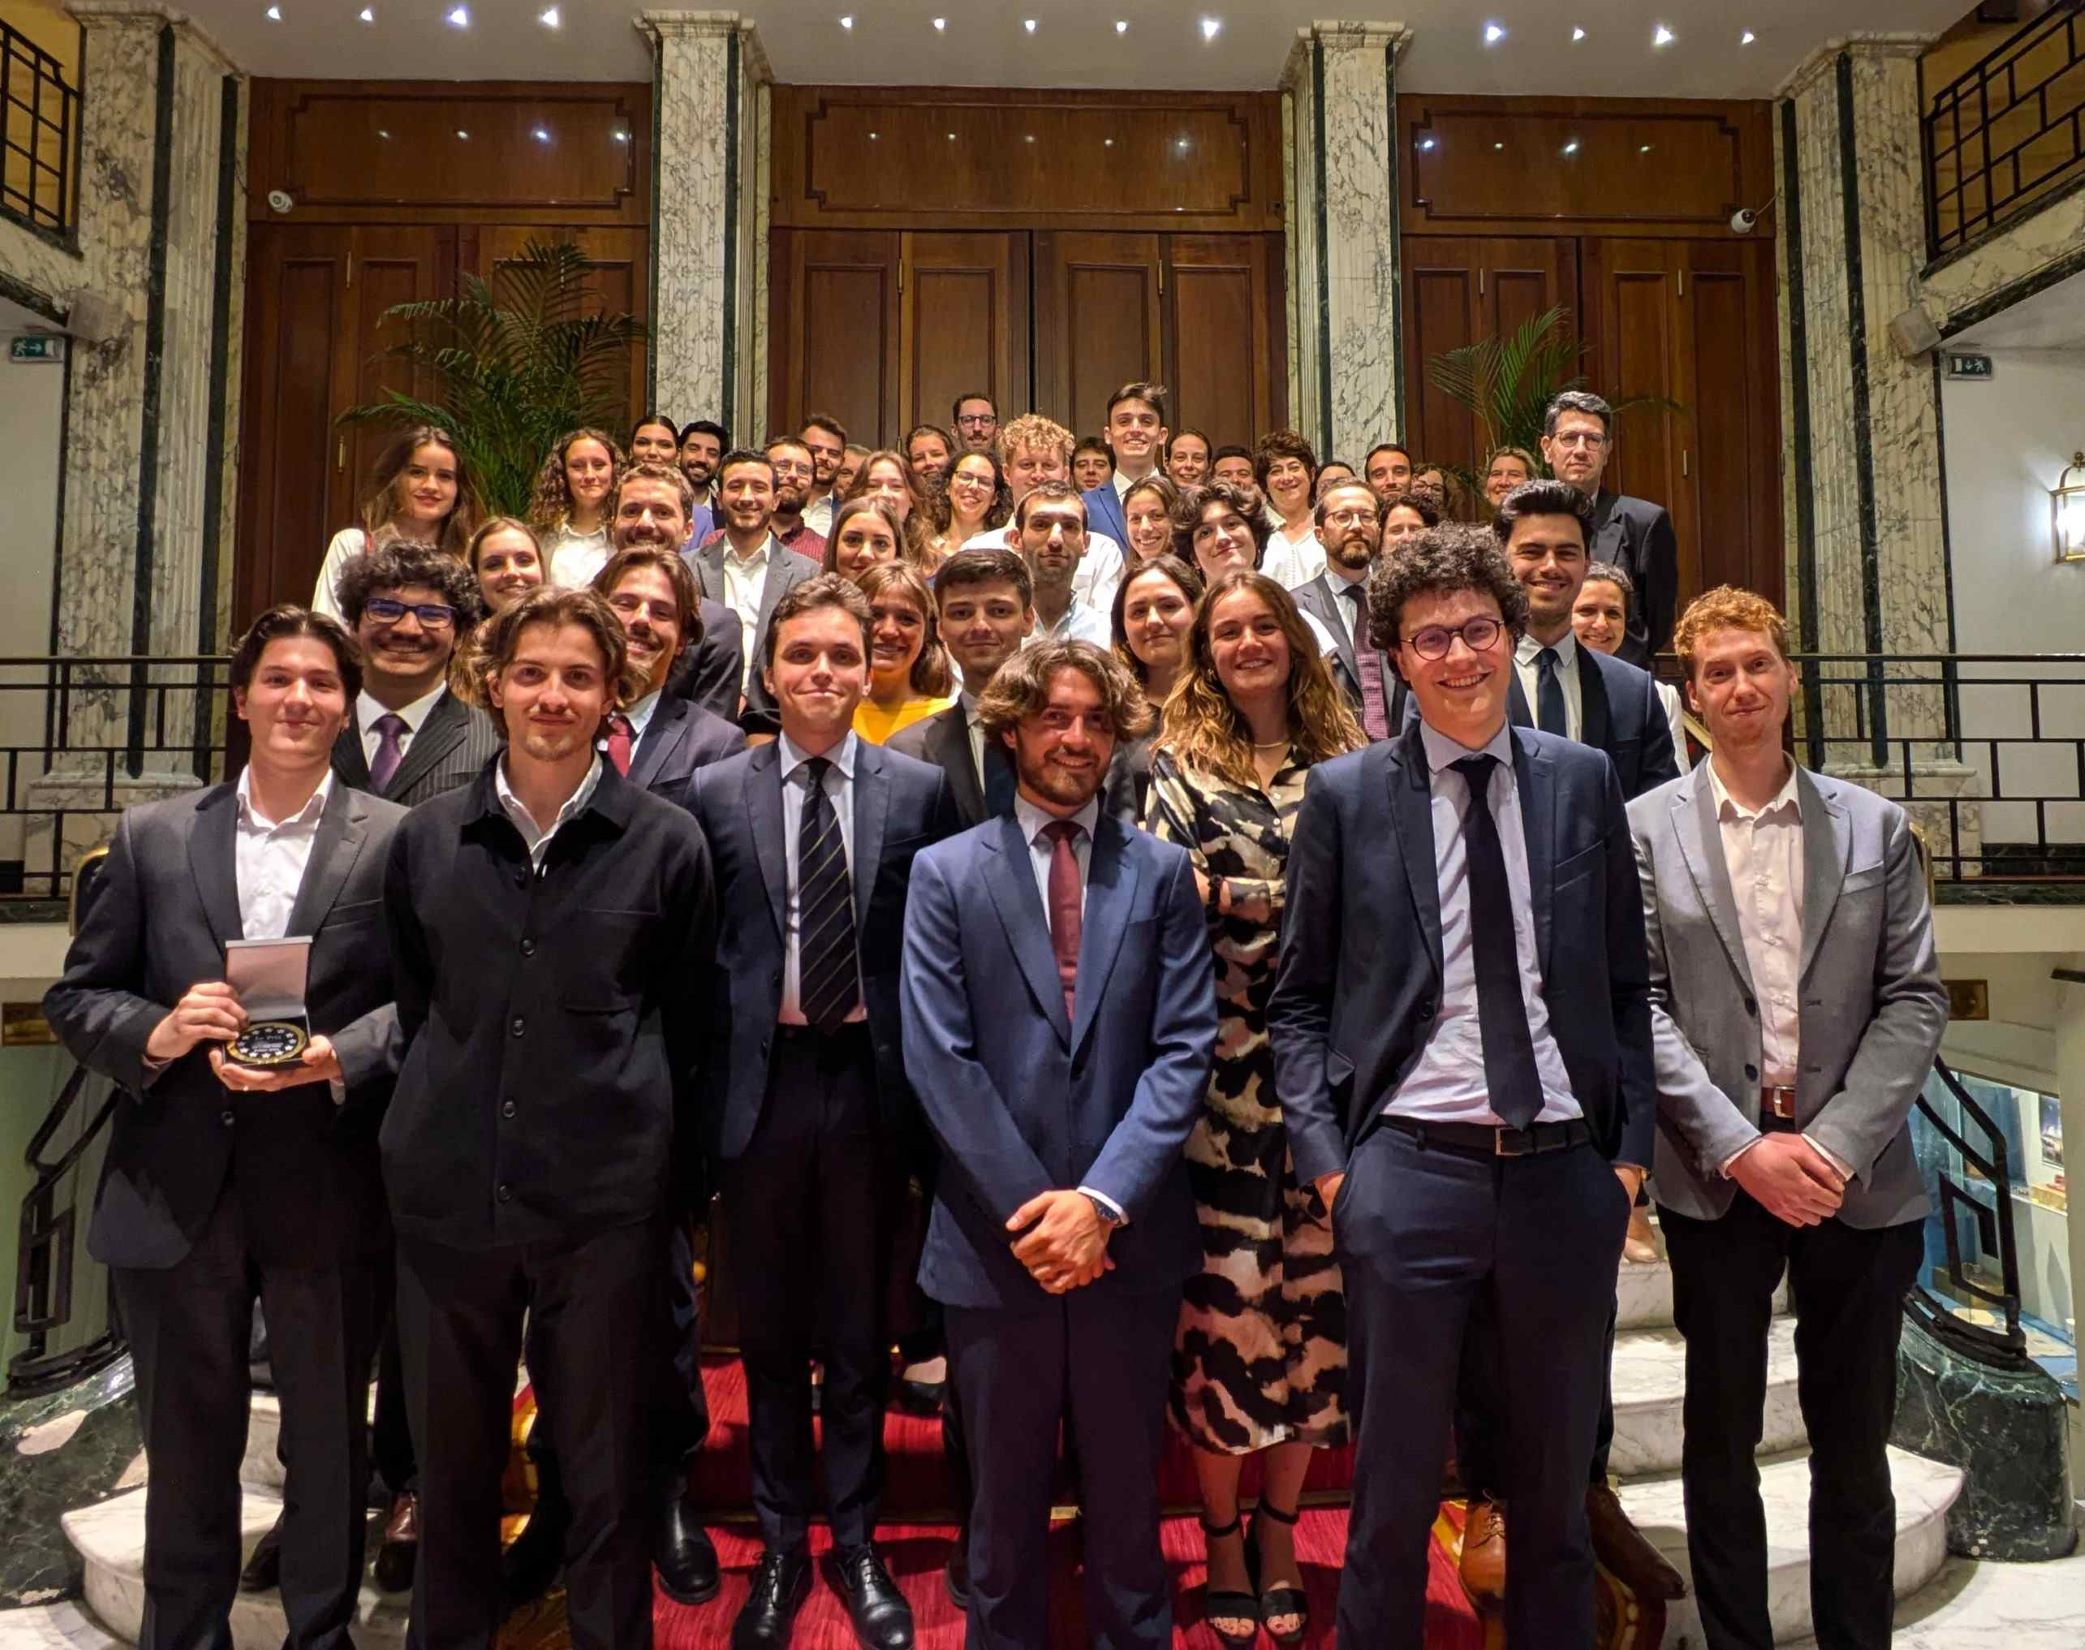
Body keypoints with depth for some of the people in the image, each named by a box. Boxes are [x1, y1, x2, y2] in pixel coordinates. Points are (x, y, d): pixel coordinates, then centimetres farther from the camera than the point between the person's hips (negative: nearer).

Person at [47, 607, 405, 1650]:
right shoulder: (150, 837, 5)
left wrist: (336, 1055, -21)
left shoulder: (396, 840, -2)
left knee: (328, 1441, 14)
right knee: (186, 1446, 18)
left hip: (329, 1196, -2)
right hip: (177, 1193, 2)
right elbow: (74, 995, 5)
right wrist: (156, 1033, -14)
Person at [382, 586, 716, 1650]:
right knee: (451, 1462, 16)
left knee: (607, 1469, 10)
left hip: (606, 1193, -2)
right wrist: (444, 1113, 9)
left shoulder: (666, 843, -2)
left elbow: (687, 1022, 4)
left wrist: (639, 1131, 3)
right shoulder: (427, 839, 6)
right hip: (447, 1187, 3)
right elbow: (411, 1007, 15)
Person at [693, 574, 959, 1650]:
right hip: (762, 1082, 1)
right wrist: (707, 1086, -2)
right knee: (769, 1328, 14)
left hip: (870, 1083, 0)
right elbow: (699, 953, 2)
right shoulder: (716, 794, 0)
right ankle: (780, 1544, 33)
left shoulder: (919, 791, -1)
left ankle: (856, 1543, 32)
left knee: (860, 1327, 14)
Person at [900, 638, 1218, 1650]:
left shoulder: (1161, 872, 3)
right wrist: (1028, 1207, -12)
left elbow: (1185, 1047, -4)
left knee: (1127, 1490, 18)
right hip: (996, 1238, 0)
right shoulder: (946, 873, 0)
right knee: (1004, 1498, 17)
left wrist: (1102, 1199, -14)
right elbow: (938, 1057, -7)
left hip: (1128, 1236, 1)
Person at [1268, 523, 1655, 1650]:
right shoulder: (1344, 795, 0)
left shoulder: (1583, 780, 6)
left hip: (1565, 1169, 3)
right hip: (1409, 1170, -2)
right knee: (1394, 1489, 11)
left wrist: (1631, 1146, 3)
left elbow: (1626, 984, 10)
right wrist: (1326, 1159, -7)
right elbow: (1300, 999, 2)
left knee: (1558, 1482, 19)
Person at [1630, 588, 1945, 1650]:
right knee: (1721, 1440, 12)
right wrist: (1741, 1146, -12)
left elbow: (1914, 998, 1)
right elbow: (1639, 1005, -5)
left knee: (1854, 1444, 14)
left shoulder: (1873, 825, 5)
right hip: (1715, 1173, -1)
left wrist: (1834, 1142, -11)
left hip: (1855, 1174, 2)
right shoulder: (1645, 827, 0)